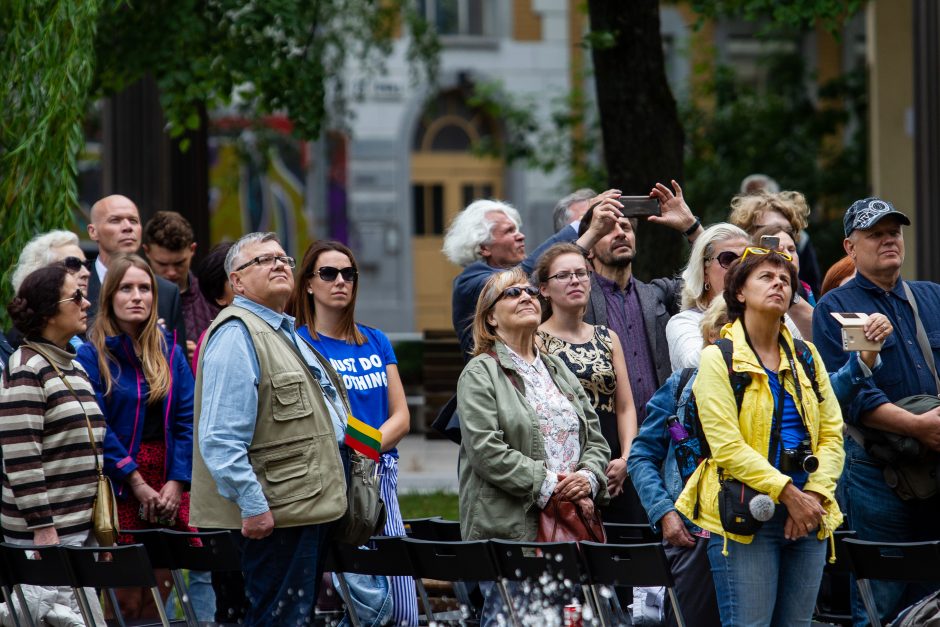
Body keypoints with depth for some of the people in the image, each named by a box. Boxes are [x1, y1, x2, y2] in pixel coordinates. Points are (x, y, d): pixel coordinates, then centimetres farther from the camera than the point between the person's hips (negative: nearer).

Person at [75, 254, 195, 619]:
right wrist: (136, 482, -14)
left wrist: (176, 482, -7)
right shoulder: (93, 355, -3)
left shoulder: (171, 353, 10)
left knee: (158, 598, 4)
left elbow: (187, 421, 4)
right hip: (119, 486, -4)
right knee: (126, 599, -5)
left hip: (169, 488, 4)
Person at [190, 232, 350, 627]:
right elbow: (220, 439, -22)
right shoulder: (236, 336, -13)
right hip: (276, 513, -10)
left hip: (314, 504, 10)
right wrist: (252, 505, -25)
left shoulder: (288, 332, 20)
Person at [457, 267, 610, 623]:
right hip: (510, 525, -6)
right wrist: (547, 485, -15)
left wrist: (588, 478, -3)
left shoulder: (558, 370, 21)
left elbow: (595, 440, 18)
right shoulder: (480, 374, -1)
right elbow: (486, 450, -13)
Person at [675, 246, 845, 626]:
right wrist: (788, 493, -16)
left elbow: (832, 434, 10)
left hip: (808, 513, 5)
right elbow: (727, 446, -11)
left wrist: (815, 495, -6)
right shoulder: (718, 359, -2)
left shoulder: (805, 358, 15)